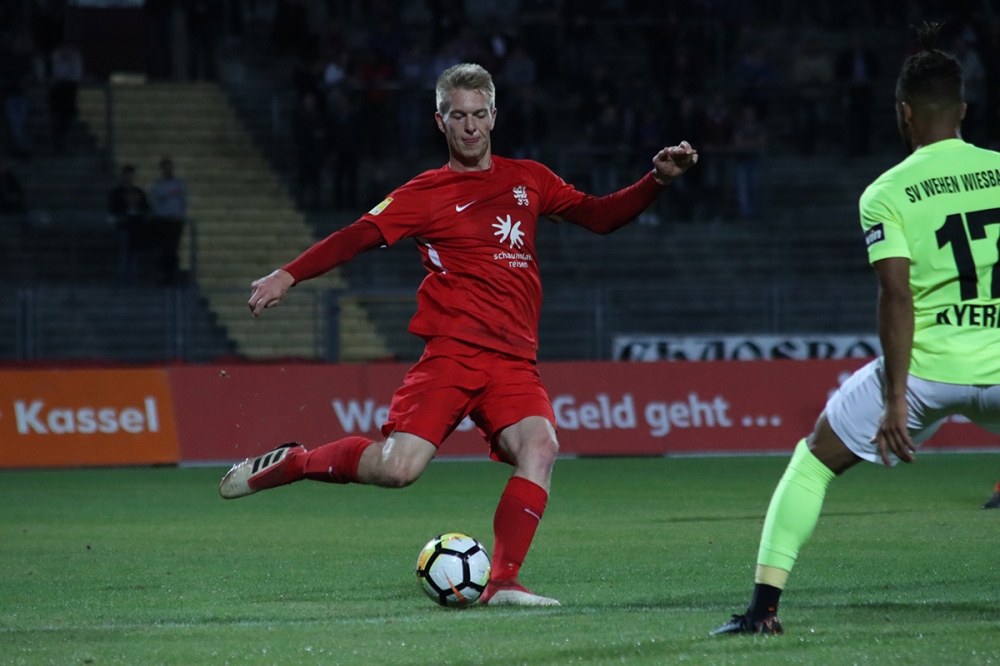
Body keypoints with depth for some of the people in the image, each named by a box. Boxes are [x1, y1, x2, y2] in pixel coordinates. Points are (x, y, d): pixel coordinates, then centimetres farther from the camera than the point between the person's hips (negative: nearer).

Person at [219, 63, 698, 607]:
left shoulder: (527, 180, 18)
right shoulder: (426, 194, 6)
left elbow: (599, 216, 24)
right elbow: (359, 236, -1)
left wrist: (658, 180, 12)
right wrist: (289, 275, -13)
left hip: (513, 363, 3)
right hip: (451, 352, -3)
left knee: (539, 445, -25)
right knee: (396, 468, -18)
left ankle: (502, 583, -22)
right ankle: (291, 463, 8)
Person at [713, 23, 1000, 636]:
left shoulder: (887, 193, -2)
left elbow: (897, 295, -12)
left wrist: (895, 401, -12)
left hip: (925, 366, -2)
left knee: (812, 463, 14)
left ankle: (765, 604, 7)